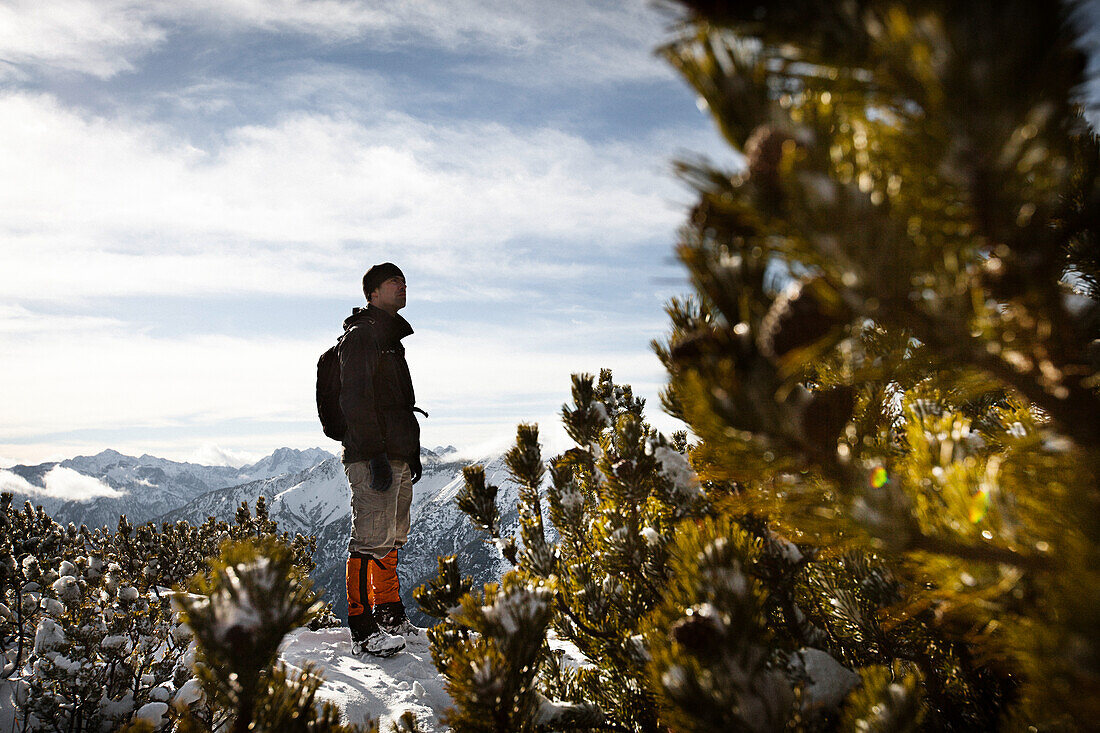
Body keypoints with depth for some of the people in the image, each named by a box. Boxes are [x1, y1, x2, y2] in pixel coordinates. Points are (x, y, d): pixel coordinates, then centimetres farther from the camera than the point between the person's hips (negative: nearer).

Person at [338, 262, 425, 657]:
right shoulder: (361, 336, -7)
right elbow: (356, 400, -17)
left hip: (397, 457, 10)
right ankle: (363, 631, -4)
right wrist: (376, 454, -22)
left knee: (393, 538, 14)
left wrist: (412, 451, 23)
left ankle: (390, 615, 24)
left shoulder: (391, 338, 23)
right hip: (373, 458, -9)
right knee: (371, 539, -9)